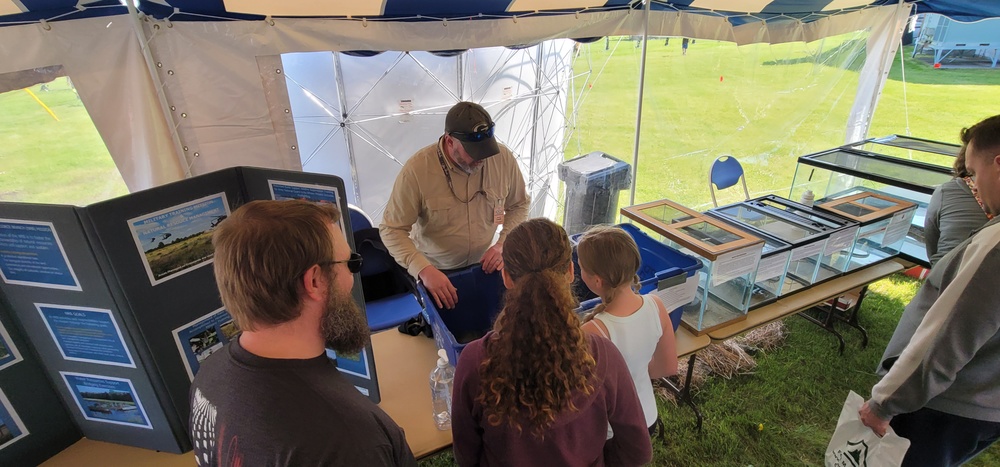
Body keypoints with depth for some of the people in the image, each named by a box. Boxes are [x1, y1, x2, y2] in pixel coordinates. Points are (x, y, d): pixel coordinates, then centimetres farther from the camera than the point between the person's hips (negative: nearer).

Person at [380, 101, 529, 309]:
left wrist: (503, 244, -17)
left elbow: (519, 206, -1)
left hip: (484, 266, 3)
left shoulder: (503, 158, -17)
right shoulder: (417, 169, -27)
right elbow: (392, 230, -21)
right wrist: (424, 269, -34)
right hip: (432, 272, -2)